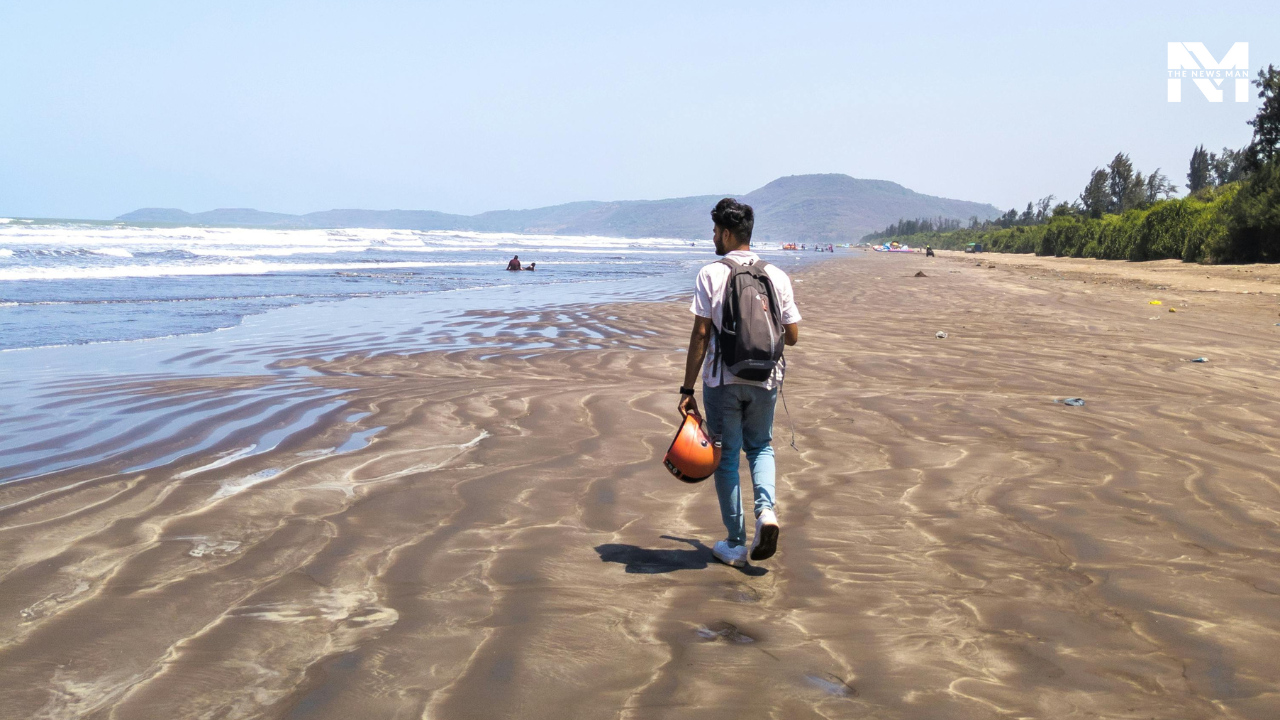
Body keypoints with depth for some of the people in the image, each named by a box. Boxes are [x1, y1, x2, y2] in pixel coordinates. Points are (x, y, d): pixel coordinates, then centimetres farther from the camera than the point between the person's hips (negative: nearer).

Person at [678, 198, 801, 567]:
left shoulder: (710, 275, -8)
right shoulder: (777, 277, 1)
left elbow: (700, 335, -11)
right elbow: (792, 336, 4)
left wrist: (687, 389, -6)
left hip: (722, 380, -3)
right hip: (764, 380, 3)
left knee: (726, 457, 9)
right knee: (760, 447, 22)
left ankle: (735, 544, 13)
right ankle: (766, 509, -4)